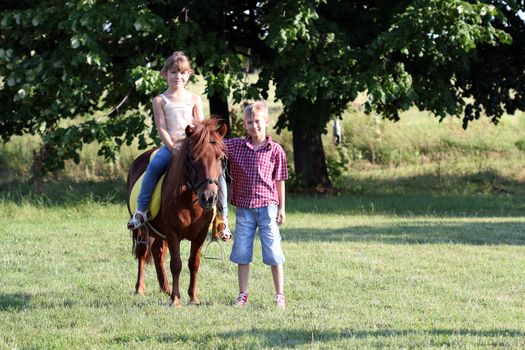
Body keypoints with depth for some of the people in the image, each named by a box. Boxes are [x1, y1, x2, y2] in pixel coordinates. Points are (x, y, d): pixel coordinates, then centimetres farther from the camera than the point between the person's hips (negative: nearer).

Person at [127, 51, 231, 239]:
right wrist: (172, 147, -15)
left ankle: (222, 216, -9)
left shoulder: (194, 99, 12)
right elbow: (161, 127, -1)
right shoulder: (160, 101, 7)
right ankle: (141, 210, -23)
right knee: (154, 166, -32)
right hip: (170, 145, -2)